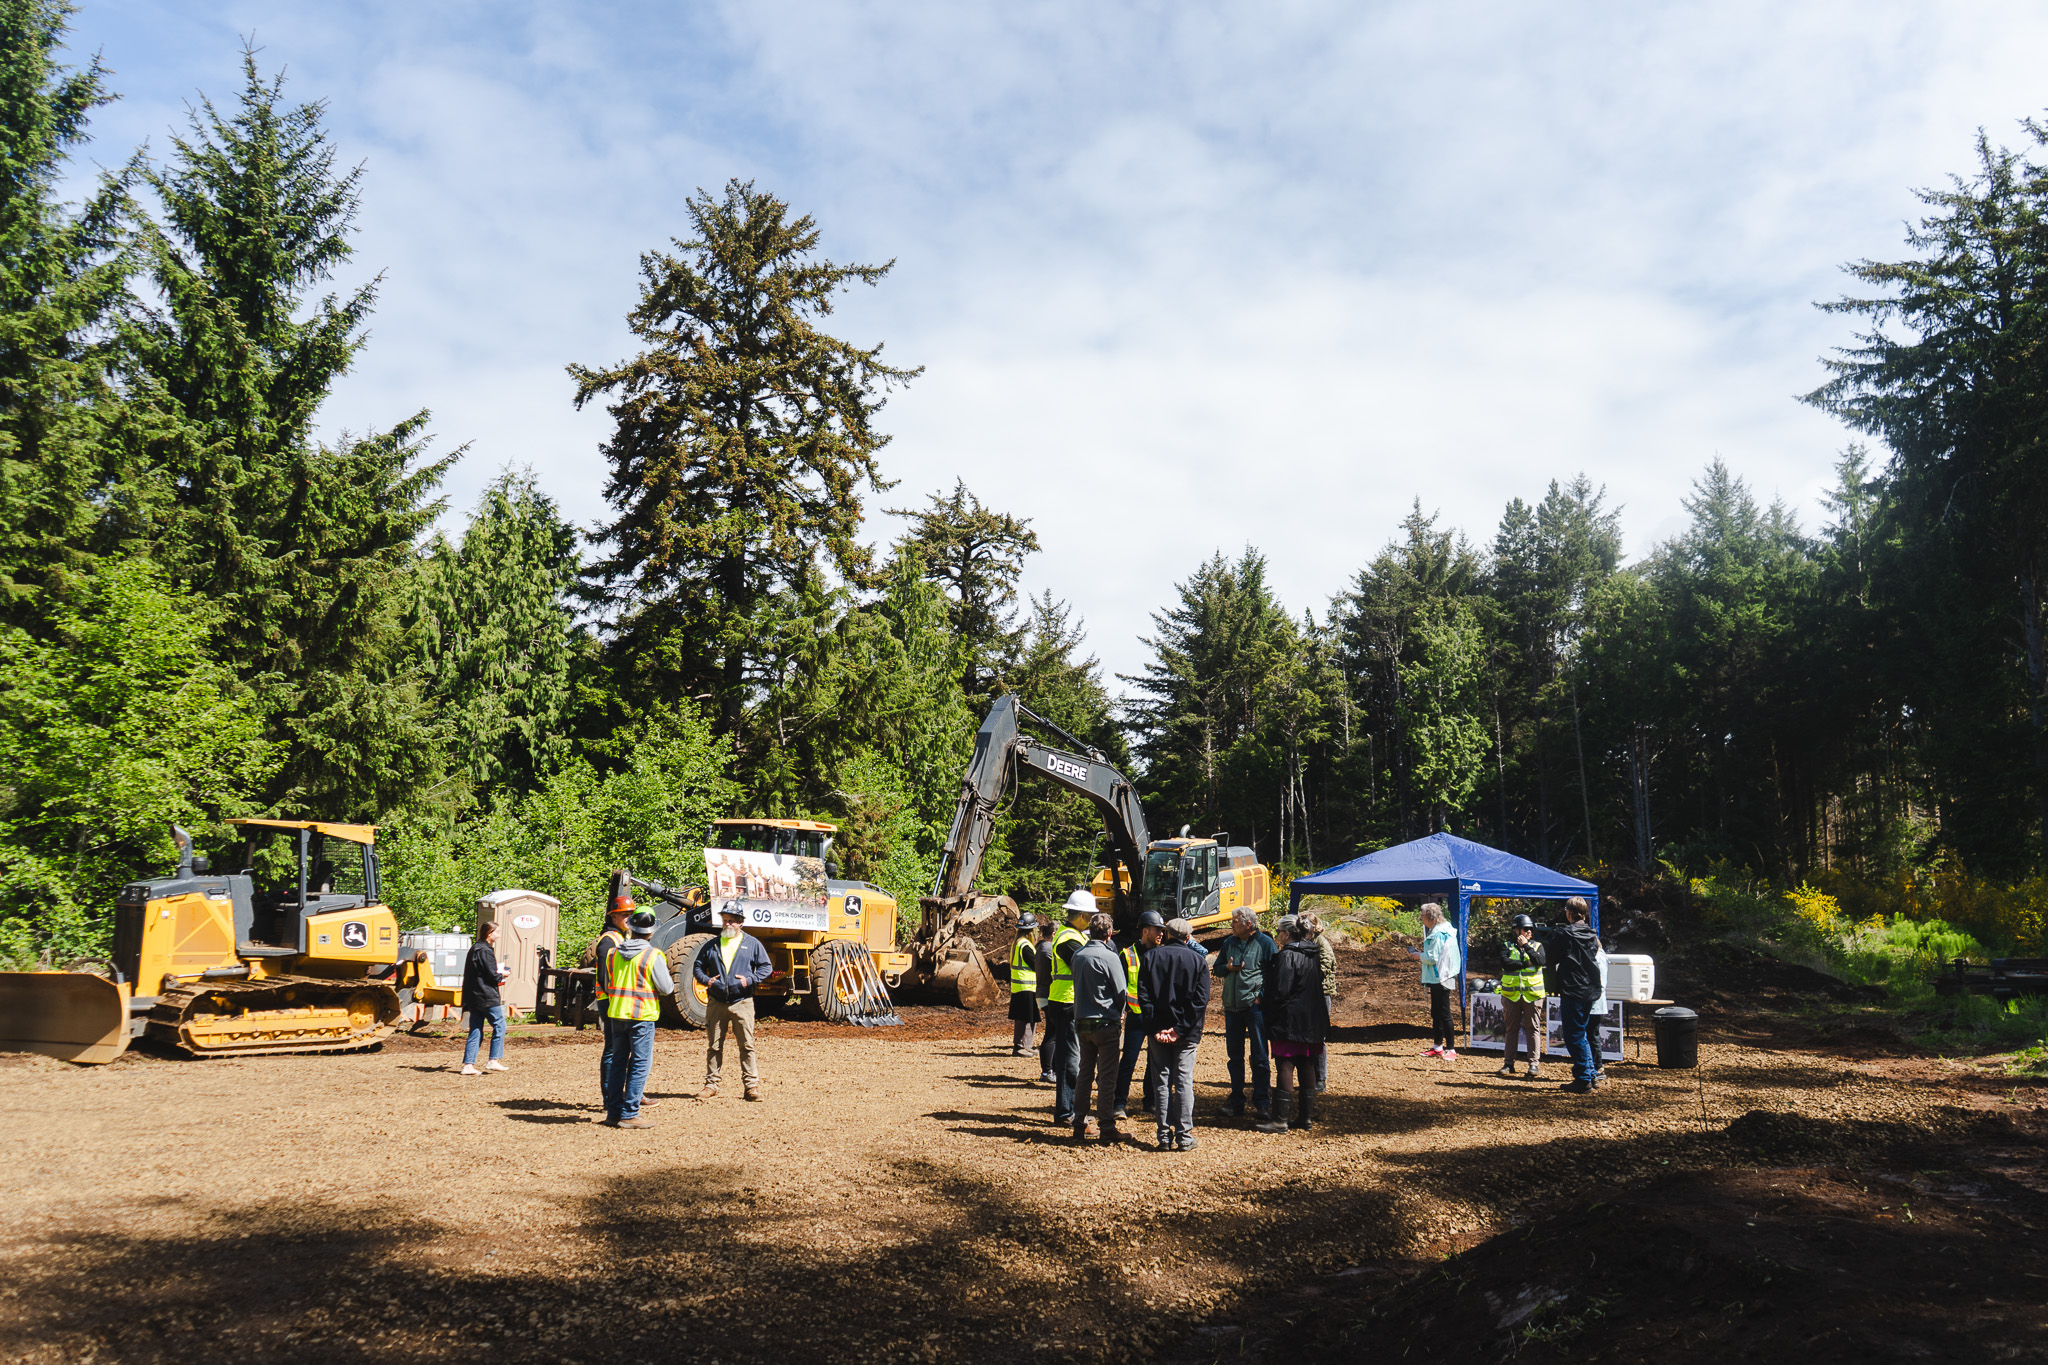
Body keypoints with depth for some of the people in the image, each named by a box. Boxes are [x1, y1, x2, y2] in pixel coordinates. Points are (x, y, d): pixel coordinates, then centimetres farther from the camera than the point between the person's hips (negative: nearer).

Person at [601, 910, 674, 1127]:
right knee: (640, 1064, 0)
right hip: (642, 1015, -6)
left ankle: (613, 1111, 19)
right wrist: (671, 981, 10)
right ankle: (629, 1115, -1)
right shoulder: (652, 956, -12)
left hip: (617, 1013, 6)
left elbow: (607, 985, 15)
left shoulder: (613, 953, 6)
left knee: (618, 1061, 15)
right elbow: (666, 988, -10)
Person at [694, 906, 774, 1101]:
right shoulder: (711, 945, 13)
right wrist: (705, 980, -4)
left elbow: (767, 967, 6)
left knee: (747, 1045, -2)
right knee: (714, 1046, 6)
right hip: (716, 1003, 2)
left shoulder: (752, 944, 7)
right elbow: (697, 967, 16)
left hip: (742, 1002, -2)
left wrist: (750, 980, -10)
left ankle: (751, 1085, 3)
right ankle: (711, 1085, 15)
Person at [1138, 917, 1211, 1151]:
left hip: (1157, 1031, 1)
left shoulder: (1151, 957, 3)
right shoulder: (1198, 960, 1)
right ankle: (1185, 1136, 5)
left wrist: (1156, 1027, -6)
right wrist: (1181, 1029, -8)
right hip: (1186, 1034, 0)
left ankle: (1165, 1135, 6)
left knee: (1161, 1081, 6)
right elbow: (1201, 999, -6)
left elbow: (1143, 995, -4)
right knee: (1184, 1081, 4)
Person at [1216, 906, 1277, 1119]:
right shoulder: (1229, 943, 13)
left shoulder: (1265, 943, -4)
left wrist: (1262, 996, -14)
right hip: (1232, 1007, 6)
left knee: (1259, 1056, 0)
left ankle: (1262, 1103, 6)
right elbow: (1217, 967, 19)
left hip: (1254, 1006, -6)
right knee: (1234, 1056, 10)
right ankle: (1236, 1102, 18)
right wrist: (1228, 967, -4)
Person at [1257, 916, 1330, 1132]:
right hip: (1312, 1021, 8)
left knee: (1285, 1067, -6)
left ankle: (1280, 1119, -5)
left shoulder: (1288, 956, -15)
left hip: (1290, 1021, -8)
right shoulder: (1314, 954, 10)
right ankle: (1306, 1115, 18)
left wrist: (1265, 1009, -5)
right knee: (1306, 1066, 13)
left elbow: (1281, 991, -18)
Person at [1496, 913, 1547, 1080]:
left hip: (1532, 994, -1)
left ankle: (1534, 1063, 3)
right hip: (1511, 994, 1)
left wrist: (1526, 946, -13)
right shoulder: (1507, 946, 6)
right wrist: (1526, 963, -11)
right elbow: (1505, 963, -11)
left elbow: (1540, 961, -13)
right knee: (1511, 1029, 6)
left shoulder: (1537, 946, 7)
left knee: (1533, 1029, -1)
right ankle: (1508, 1063, 12)